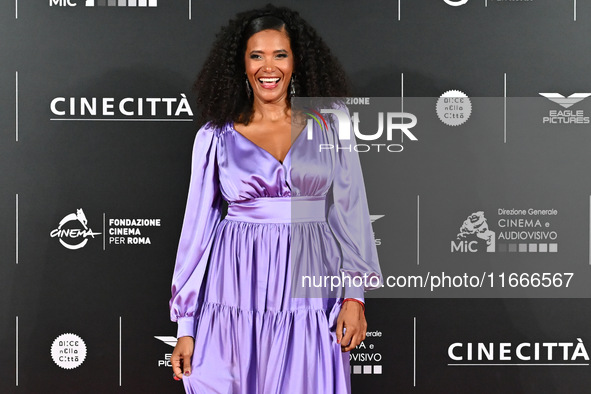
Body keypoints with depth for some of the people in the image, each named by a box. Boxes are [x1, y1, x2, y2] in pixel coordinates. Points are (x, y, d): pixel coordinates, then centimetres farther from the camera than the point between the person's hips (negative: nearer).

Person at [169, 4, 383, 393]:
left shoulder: (329, 126, 4)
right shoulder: (216, 135, 3)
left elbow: (350, 212, 4)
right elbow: (198, 225, 4)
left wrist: (355, 296, -4)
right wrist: (186, 328, 3)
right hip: (237, 297, 0)